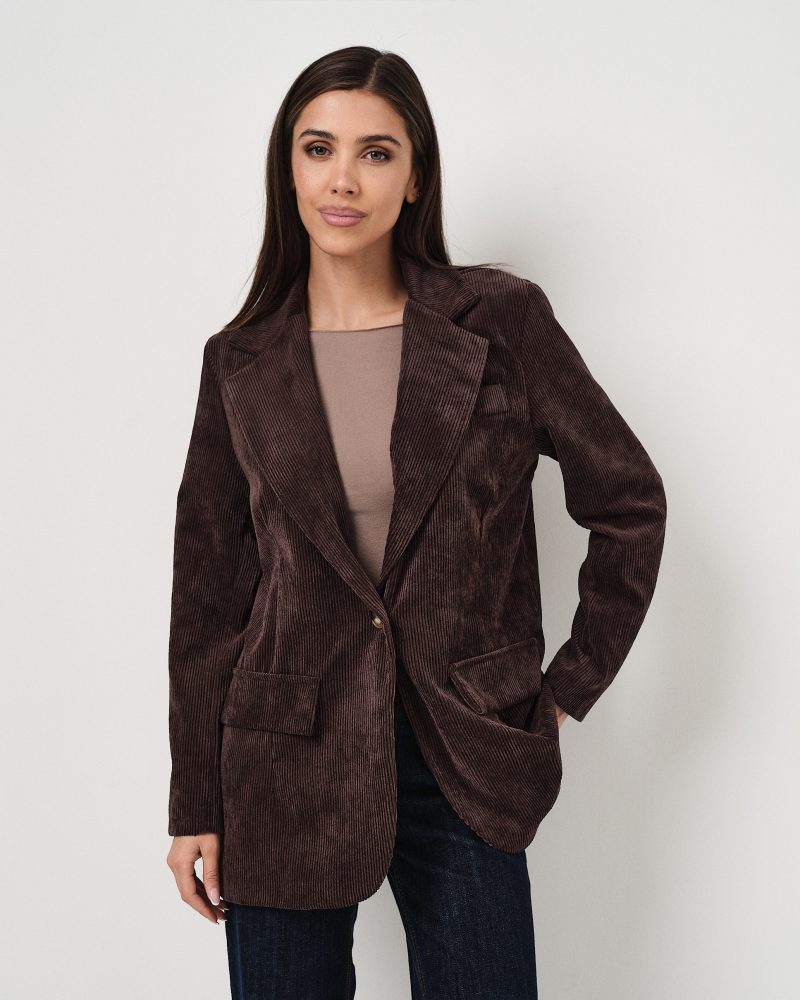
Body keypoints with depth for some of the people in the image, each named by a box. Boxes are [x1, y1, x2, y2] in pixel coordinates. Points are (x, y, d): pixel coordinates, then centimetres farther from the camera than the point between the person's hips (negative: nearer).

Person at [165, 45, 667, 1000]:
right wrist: (196, 807, 4)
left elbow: (630, 500, 4)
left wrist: (568, 688, 2)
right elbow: (207, 592, 4)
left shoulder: (502, 321, -3)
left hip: (459, 764, 0)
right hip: (286, 767, 1)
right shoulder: (241, 363, 1)